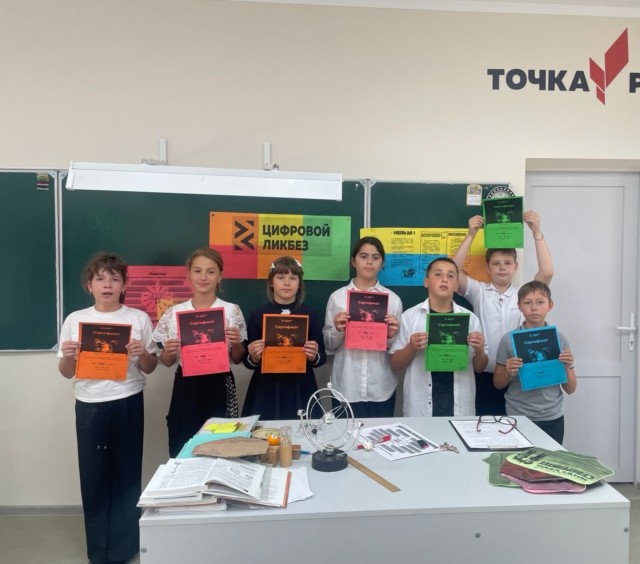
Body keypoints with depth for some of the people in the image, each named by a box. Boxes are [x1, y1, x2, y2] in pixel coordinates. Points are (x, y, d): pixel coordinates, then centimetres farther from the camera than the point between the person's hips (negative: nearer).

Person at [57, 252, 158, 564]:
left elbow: (150, 368, 4)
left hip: (128, 404, -1)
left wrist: (143, 354, -17)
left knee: (126, 473, 7)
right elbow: (67, 373, 8)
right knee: (93, 475, 9)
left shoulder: (139, 318, -2)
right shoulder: (75, 320, 2)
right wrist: (68, 357, -13)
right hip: (89, 406, 1)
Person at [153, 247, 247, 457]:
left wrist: (236, 343, -15)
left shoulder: (232, 311, -3)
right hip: (186, 388, 1)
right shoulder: (173, 313, -1)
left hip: (220, 388, -1)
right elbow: (166, 362, 7)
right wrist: (168, 352, -14)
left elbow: (238, 359, 4)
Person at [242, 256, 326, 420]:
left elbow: (321, 358, 5)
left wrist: (314, 356, -15)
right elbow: (249, 362, 4)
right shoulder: (258, 314, -1)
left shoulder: (310, 314, 0)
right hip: (266, 390, 0)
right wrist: (253, 357, -16)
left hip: (300, 390, 1)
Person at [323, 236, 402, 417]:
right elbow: (329, 346, 6)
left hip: (381, 390, 1)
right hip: (346, 388, -1)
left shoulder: (393, 299, 3)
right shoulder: (337, 297, 1)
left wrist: (391, 336, -12)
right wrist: (337, 330, -13)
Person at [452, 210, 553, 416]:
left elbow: (547, 273, -10)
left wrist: (537, 232, -13)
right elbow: (454, 271, -12)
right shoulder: (479, 292, 1)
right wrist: (471, 235, -15)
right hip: (484, 375, -1)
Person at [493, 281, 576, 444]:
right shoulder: (509, 339, -6)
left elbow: (570, 389, 6)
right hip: (517, 417, -1)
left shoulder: (559, 339, -1)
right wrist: (508, 372, -16)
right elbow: (497, 384, 3)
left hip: (552, 419, 1)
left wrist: (567, 367, -11)